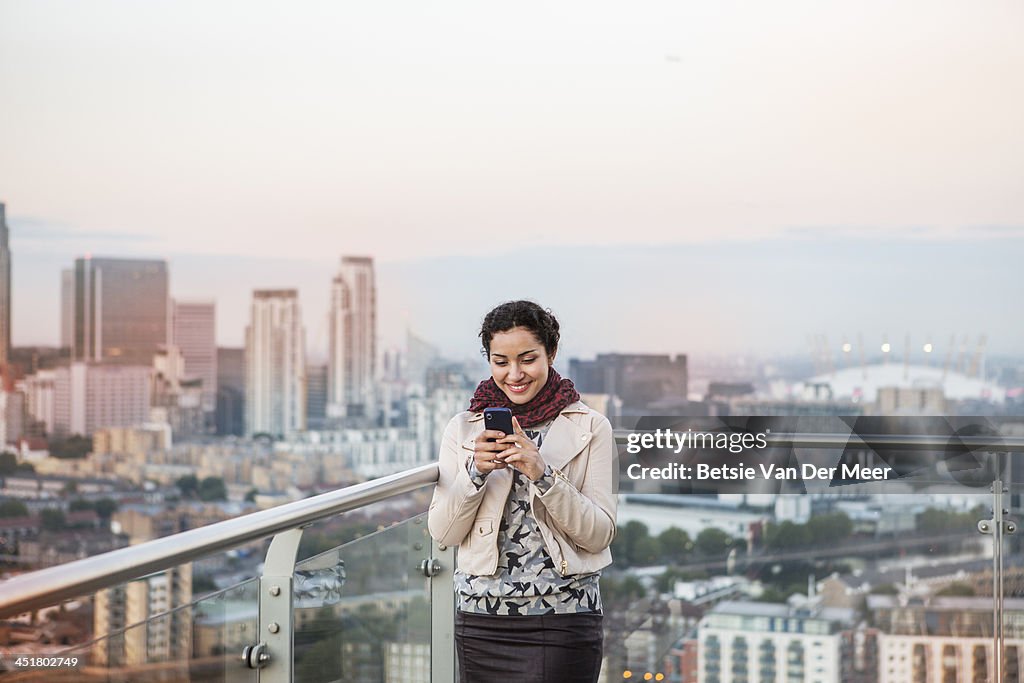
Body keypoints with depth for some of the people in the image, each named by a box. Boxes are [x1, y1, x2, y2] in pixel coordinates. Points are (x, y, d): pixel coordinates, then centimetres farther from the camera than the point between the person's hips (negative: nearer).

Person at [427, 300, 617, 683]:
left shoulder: (590, 428, 1)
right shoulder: (463, 429, 7)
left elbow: (600, 534, -4)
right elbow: (443, 533, 3)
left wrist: (543, 474, -16)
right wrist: (475, 471, -12)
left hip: (563, 619, -2)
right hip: (480, 619, 2)